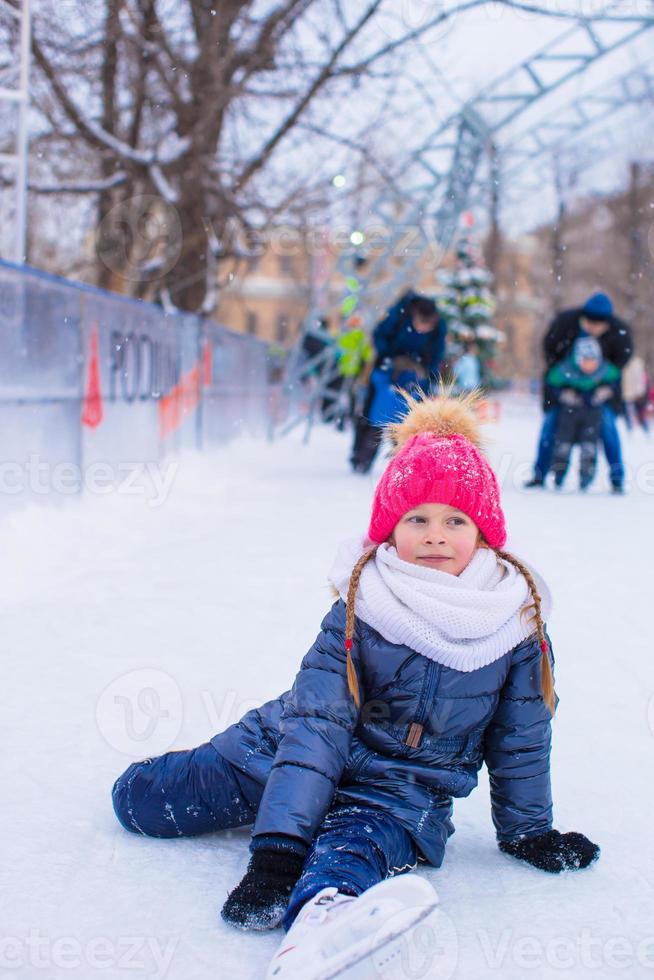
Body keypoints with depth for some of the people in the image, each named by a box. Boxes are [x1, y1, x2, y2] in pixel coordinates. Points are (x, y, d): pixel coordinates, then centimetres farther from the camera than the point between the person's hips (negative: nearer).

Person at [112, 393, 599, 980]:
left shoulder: (519, 621, -7)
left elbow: (521, 742, 8)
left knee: (358, 843, -40)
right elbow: (317, 723, -20)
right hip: (312, 754, 2)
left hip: (407, 792, -2)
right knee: (138, 799, 0)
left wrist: (528, 831, 14)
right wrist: (278, 846, -30)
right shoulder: (358, 608, -13)